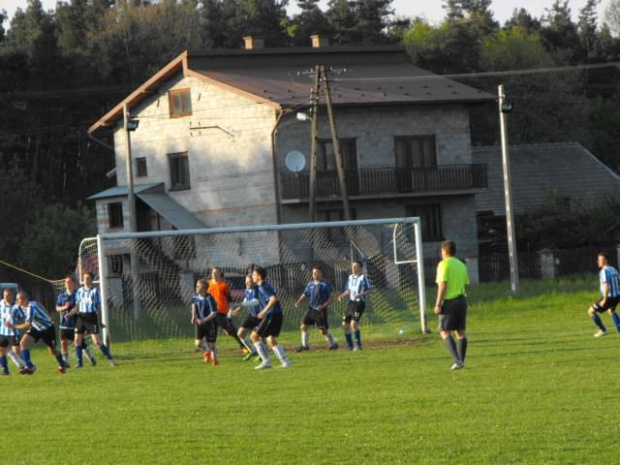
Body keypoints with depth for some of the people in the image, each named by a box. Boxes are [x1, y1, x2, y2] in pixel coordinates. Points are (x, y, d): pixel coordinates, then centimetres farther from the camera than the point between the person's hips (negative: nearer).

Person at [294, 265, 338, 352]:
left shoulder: (325, 284, -11)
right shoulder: (310, 284, 7)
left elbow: (331, 296, -9)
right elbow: (305, 294, 14)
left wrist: (324, 305, -21)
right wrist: (298, 302, -3)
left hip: (320, 310, -6)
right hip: (311, 309, 6)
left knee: (323, 330, -6)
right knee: (303, 327, 4)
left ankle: (333, 344, 14)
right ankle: (305, 345, 20)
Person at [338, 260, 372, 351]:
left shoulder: (362, 278, -9)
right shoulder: (350, 277, 12)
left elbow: (370, 290, -9)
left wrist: (361, 294, -23)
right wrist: (342, 296, 2)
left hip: (359, 303, -7)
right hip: (351, 303, 7)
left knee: (354, 323, -21)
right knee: (345, 324, 4)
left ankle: (358, 345, -9)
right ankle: (350, 346, 16)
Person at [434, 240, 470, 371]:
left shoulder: (444, 264, -9)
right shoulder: (461, 265, 13)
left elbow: (443, 285, -16)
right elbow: (467, 286, 13)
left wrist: (438, 304, -14)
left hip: (449, 301, -7)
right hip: (461, 300, 7)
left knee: (444, 332, -2)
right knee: (460, 332, 11)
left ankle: (457, 361, -15)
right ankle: (461, 361, 12)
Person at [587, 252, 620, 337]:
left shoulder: (604, 271, -15)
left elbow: (606, 286, -23)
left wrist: (604, 300, -23)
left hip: (609, 297, -8)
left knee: (591, 311, 4)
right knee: (611, 311, 36)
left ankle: (603, 330, 8)